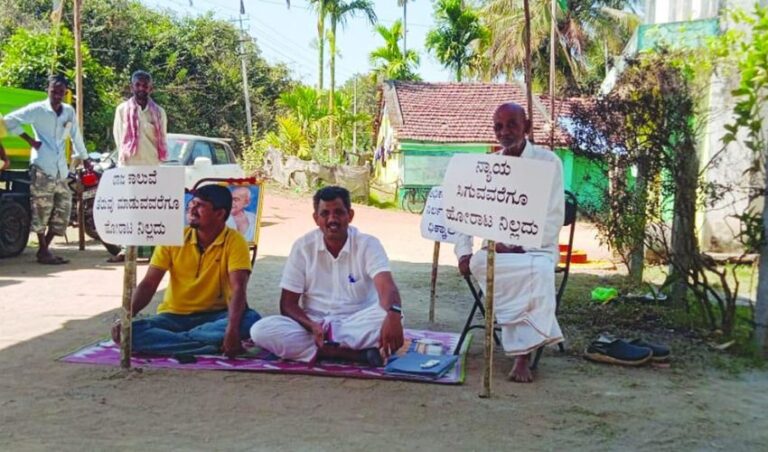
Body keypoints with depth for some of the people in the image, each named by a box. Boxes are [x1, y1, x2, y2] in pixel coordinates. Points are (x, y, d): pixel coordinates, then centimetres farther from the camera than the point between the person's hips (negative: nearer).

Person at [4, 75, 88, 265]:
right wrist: (29, 140, -6)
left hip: (61, 169, 6)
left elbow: (76, 136, 20)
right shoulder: (37, 109, -3)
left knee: (63, 208, 6)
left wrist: (84, 158, 24)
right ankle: (43, 251, 3)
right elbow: (9, 120, -4)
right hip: (42, 167, -6)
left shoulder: (70, 111, 11)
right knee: (42, 210, -4)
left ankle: (46, 248, 17)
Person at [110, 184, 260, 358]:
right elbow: (148, 284, -6)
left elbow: (238, 288, -23)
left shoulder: (234, 241, -11)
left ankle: (168, 340, -24)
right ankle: (217, 344, -27)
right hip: (174, 316, 2)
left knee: (250, 320, -33)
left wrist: (232, 329, -39)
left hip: (214, 316, -2)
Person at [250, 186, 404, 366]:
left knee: (389, 317, -33)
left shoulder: (368, 244, -7)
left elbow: (386, 286, -25)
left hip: (358, 324, -2)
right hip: (315, 325, 2)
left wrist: (393, 314, -49)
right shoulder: (303, 246, -2)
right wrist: (312, 326, -24)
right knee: (261, 330, -27)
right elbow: (288, 303, -2)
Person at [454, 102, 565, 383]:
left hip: (537, 248, -2)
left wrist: (517, 247, -18)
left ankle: (523, 354, -29)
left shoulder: (548, 162, 0)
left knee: (540, 271, -37)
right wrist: (464, 252, -8)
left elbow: (553, 219, -7)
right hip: (495, 250, 2)